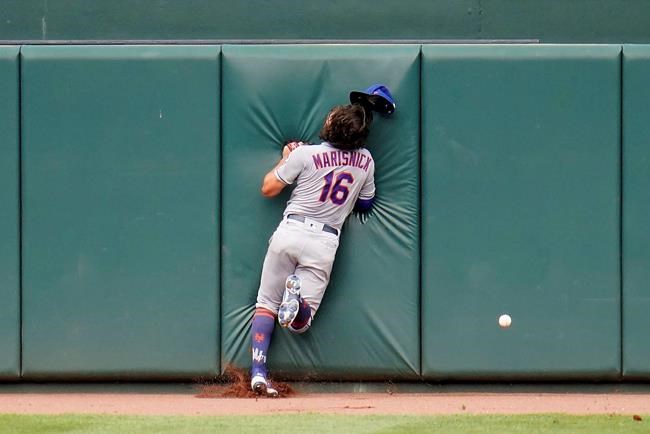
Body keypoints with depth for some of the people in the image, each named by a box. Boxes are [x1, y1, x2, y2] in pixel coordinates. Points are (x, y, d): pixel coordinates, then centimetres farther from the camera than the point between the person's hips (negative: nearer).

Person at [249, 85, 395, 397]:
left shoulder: (306, 154, -7)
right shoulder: (365, 161, 4)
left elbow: (268, 189, 1)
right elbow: (365, 204, 20)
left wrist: (285, 159, 18)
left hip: (290, 232, -2)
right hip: (325, 243, 2)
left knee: (266, 305, 9)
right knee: (299, 323, 4)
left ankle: (258, 374, -9)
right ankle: (300, 296, -32)